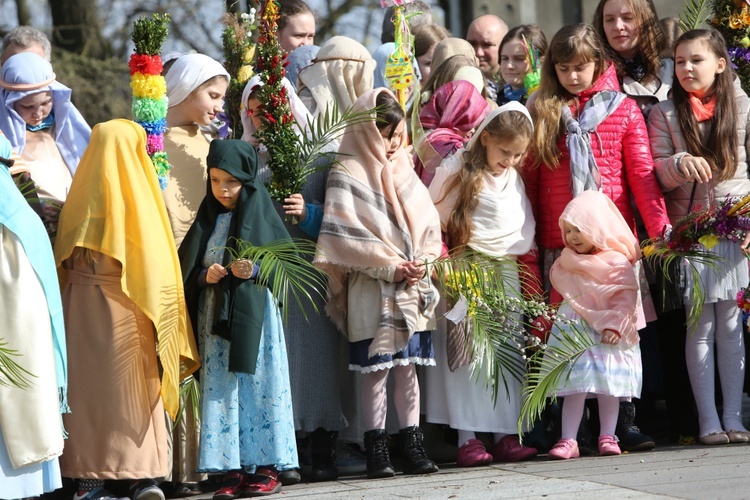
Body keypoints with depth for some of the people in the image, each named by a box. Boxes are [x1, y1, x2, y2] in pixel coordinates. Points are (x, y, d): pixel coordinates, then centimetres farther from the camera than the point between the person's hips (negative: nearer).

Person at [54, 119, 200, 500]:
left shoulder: (82, 195, -2)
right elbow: (157, 260, -4)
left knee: (87, 384, 6)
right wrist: (160, 315, 3)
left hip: (81, 303, 0)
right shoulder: (141, 194, -4)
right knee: (136, 386, 6)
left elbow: (63, 256, 2)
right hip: (129, 309, 0)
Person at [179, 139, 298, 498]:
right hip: (215, 316, 4)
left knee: (258, 386, -2)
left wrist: (257, 270, -17)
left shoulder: (261, 216, 0)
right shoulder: (208, 220, 11)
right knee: (222, 389, 0)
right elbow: (187, 268, 10)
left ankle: (266, 467, 3)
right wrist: (206, 276, -10)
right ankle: (233, 469, 1)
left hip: (254, 315, -4)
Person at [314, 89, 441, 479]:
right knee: (376, 371, -2)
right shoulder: (347, 174, -4)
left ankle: (413, 446, 9)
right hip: (371, 290, -5)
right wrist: (390, 267, -13)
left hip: (412, 289, 5)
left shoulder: (404, 172, 14)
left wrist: (421, 262, -5)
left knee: (408, 367, 7)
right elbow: (344, 235, -11)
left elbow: (428, 223, 14)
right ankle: (376, 450, 2)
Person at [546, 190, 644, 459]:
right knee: (574, 386, -3)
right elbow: (561, 289, 22)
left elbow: (626, 297, -12)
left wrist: (614, 325, -20)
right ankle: (568, 440, -3)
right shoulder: (566, 262, 10)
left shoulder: (617, 262, -7)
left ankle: (607, 437, 13)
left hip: (607, 334, -3)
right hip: (573, 331, 3)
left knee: (608, 386, 3)